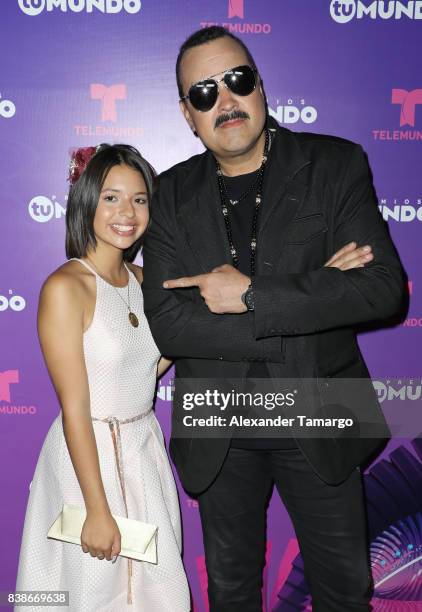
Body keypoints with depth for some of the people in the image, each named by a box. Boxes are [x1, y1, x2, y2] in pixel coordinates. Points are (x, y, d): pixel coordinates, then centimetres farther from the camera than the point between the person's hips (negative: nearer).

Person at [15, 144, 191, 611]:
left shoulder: (140, 280, 3)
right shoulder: (65, 287, -18)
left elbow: (149, 367, 9)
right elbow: (74, 409, -19)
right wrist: (97, 511, -16)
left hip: (146, 451, 6)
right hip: (89, 458, -6)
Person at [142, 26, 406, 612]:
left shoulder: (337, 164, -7)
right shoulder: (173, 193, -4)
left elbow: (384, 286, -17)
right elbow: (167, 324, -15)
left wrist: (251, 294, -23)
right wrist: (313, 298, -21)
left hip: (319, 422, -1)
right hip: (218, 432, 2)